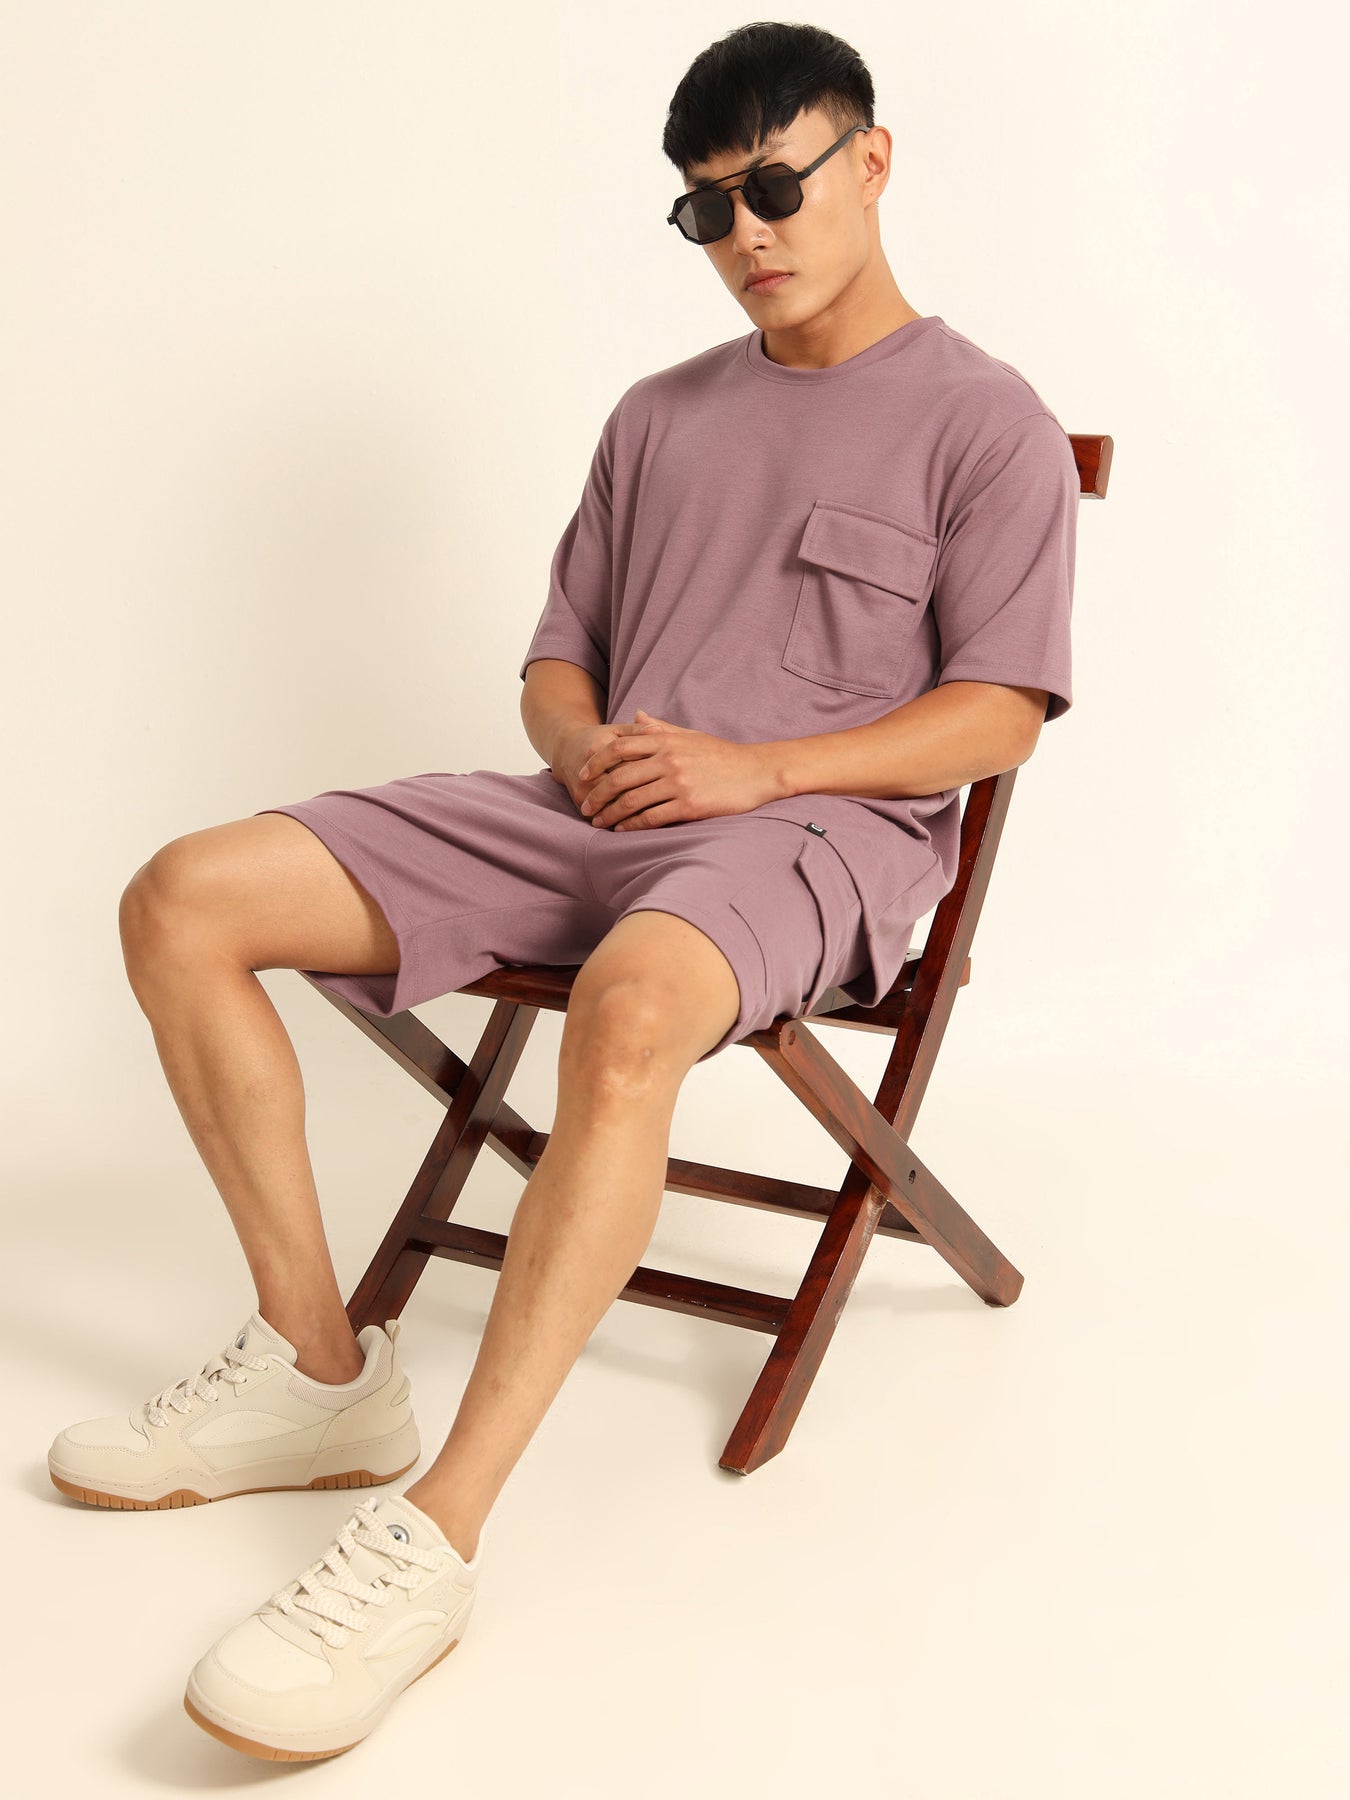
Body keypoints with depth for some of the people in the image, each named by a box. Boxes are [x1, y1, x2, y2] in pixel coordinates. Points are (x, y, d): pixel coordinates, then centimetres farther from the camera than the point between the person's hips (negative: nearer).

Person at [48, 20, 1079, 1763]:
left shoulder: (986, 422, 6)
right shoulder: (659, 416, 24)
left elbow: (997, 713, -3)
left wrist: (753, 767, -15)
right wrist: (583, 742, -1)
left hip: (818, 832, -6)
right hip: (589, 814, 6)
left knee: (628, 1007, -43)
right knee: (183, 899, -11)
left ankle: (432, 1538, -37)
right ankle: (320, 1369, -6)